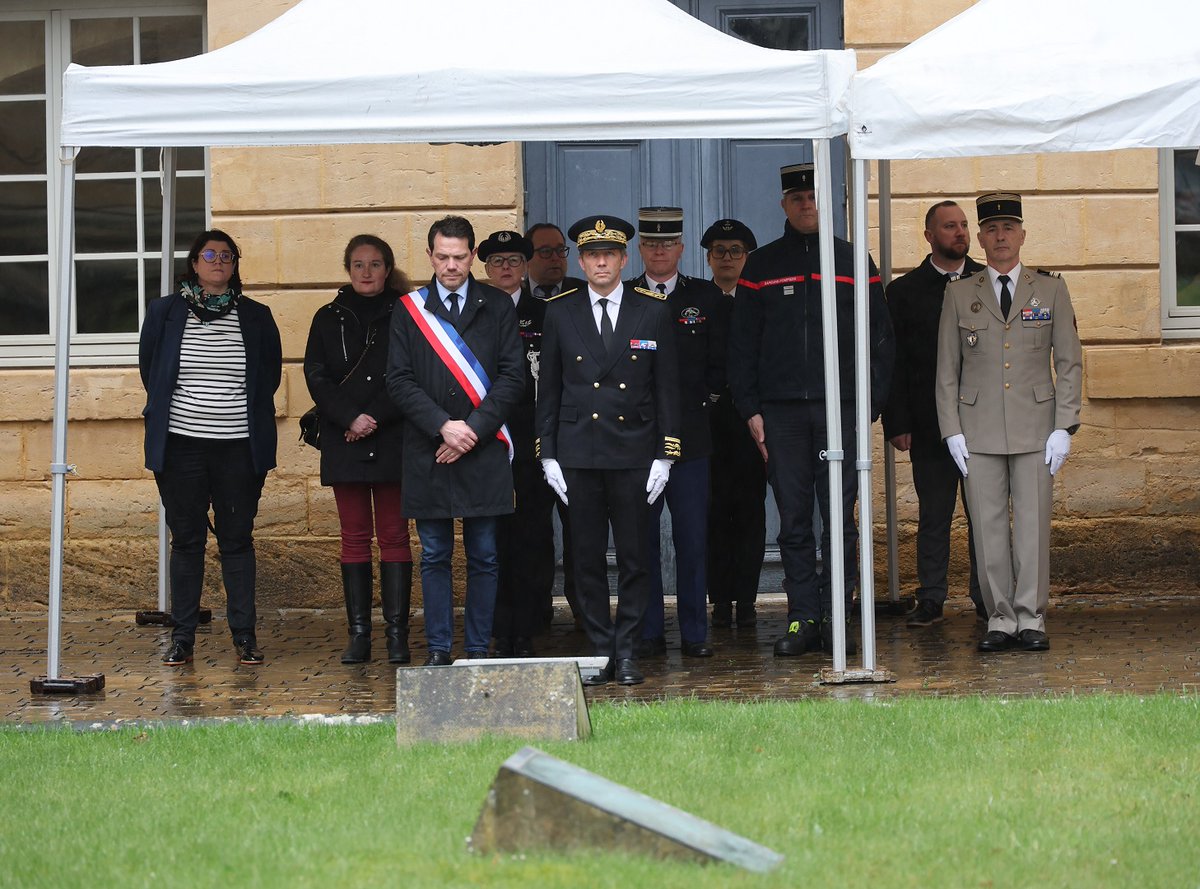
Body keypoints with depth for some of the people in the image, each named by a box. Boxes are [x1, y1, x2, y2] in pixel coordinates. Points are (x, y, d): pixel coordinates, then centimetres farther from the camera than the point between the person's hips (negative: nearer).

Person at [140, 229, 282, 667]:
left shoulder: (256, 317, 6)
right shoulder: (165, 313, 5)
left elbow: (270, 375, 14)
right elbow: (149, 370, 14)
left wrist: (251, 416, 11)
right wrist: (167, 411, 13)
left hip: (239, 448, 0)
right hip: (181, 445, 0)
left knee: (237, 540, 2)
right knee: (186, 541, 4)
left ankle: (245, 636, 8)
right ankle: (182, 637, 9)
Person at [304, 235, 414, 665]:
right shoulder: (329, 319, 11)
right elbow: (317, 377, 2)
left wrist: (376, 417, -13)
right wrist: (351, 417, -11)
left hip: (393, 442, -2)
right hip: (345, 445, 2)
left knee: (394, 535, -1)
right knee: (354, 537, 3)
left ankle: (397, 634, -1)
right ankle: (358, 633, 4)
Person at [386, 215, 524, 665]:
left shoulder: (498, 307, 6)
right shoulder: (408, 309, 7)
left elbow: (512, 377, 1)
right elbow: (399, 380, 1)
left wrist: (474, 430, -10)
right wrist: (442, 426, -11)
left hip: (484, 452, 0)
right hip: (427, 453, 0)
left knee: (483, 557, 3)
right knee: (434, 556, 4)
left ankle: (478, 649, 9)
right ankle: (438, 649, 10)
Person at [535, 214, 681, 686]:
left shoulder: (653, 311, 4)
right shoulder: (560, 313, 6)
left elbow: (667, 389, 4)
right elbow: (548, 390, 9)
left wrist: (664, 456, -2)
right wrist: (548, 455, 2)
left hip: (634, 453, -1)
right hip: (578, 453, 1)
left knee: (634, 557, 1)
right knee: (588, 558, 3)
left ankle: (626, 652, 8)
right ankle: (600, 652, 9)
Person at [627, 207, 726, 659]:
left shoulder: (706, 297, 10)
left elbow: (718, 363, 10)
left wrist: (698, 401, -1)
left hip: (690, 433, 0)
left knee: (692, 537, 0)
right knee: (641, 538, 1)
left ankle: (694, 634, 5)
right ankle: (648, 633, 7)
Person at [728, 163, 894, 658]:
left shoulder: (854, 263, 8)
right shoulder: (760, 267, 9)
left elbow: (879, 339, 7)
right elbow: (742, 344, 9)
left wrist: (869, 406, -1)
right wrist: (750, 409, 0)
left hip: (839, 409, -1)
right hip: (781, 412, 1)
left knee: (839, 519, -3)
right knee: (794, 521, 2)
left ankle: (835, 618, 2)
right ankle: (803, 619, 6)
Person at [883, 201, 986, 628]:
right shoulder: (904, 292, 5)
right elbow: (893, 363, 3)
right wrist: (897, 423, -4)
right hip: (929, 427, -1)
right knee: (933, 516, 3)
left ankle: (986, 595, 11)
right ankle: (930, 599, 9)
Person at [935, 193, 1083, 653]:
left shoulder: (1050, 289, 7)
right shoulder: (959, 294, 8)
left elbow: (1069, 362, 6)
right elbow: (947, 369, 9)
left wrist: (1064, 426, -3)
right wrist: (952, 431, 0)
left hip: (1035, 427, -1)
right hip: (980, 431, 1)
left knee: (1033, 524, -2)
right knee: (988, 527, 0)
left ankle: (1031, 619, 5)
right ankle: (1000, 618, 7)